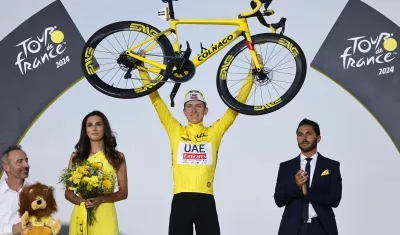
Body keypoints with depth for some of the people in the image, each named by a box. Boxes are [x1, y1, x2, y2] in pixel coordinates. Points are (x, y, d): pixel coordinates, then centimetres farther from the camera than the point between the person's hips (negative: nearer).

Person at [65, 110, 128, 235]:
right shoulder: (76, 157, 6)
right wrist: (80, 200, -12)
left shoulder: (117, 157, 3)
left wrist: (101, 199, -12)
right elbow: (68, 192, 9)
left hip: (104, 214, -1)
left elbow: (123, 193, 4)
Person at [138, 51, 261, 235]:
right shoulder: (175, 131, 9)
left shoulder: (214, 132, 9)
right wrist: (142, 69, 2)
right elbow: (156, 100, 7)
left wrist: (251, 74, 4)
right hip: (181, 200, 0)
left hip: (205, 200, 0)